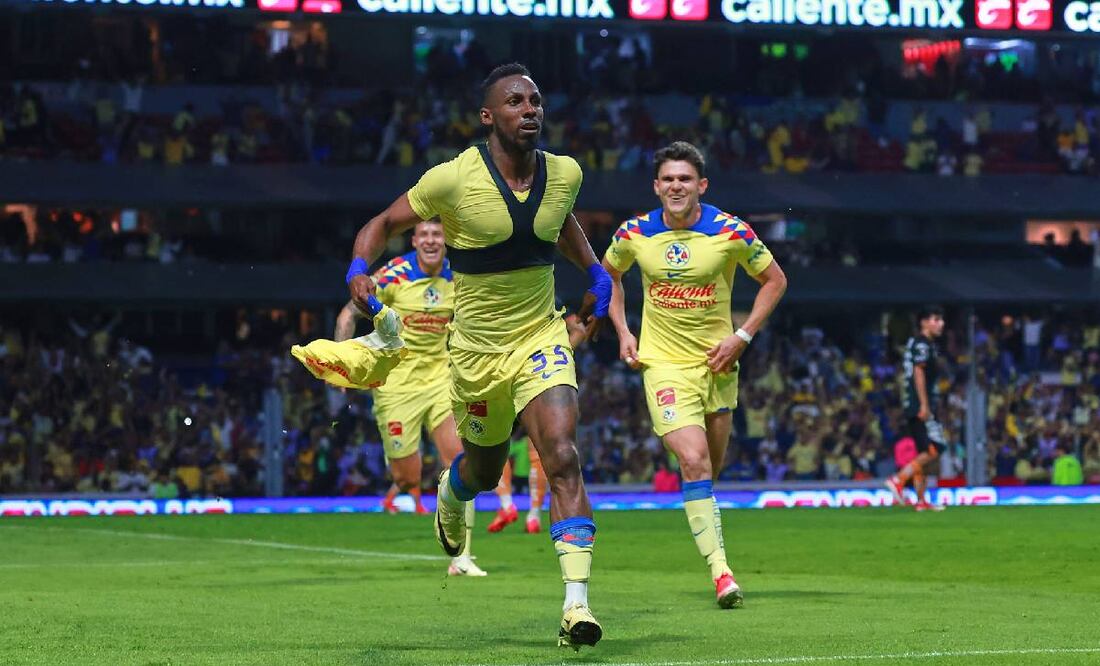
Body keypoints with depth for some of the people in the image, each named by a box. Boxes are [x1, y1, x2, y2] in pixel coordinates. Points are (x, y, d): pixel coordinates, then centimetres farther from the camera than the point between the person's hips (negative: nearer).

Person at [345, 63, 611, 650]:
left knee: (562, 455, -20)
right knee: (484, 470, 17)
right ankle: (451, 492, 59)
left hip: (543, 338, 1)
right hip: (478, 348, -1)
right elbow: (383, 223, -3)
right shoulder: (453, 178, -16)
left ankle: (576, 605, -25)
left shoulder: (565, 173, -4)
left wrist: (596, 275, 16)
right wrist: (358, 270, -21)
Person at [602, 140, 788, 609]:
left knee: (712, 465, 12)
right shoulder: (635, 233, -4)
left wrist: (742, 336, -5)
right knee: (693, 461, -18)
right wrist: (622, 332, 6)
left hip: (716, 361, 1)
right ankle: (720, 572, -20)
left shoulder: (731, 232, -8)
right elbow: (609, 273, 17)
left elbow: (775, 280, 4)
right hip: (664, 363, -1)